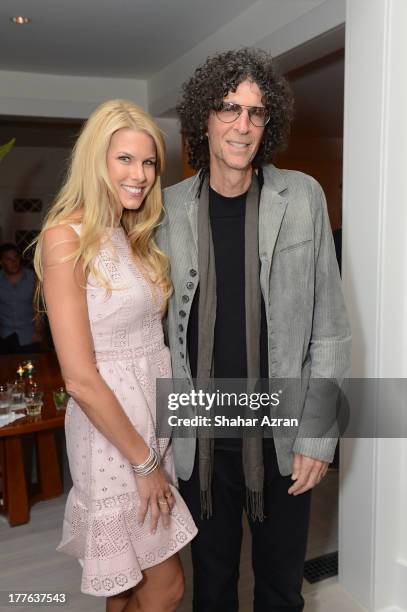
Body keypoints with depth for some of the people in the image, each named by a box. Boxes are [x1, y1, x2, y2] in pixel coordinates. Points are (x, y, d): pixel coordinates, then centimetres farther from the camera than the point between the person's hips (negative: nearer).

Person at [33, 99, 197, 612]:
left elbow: (147, 334, 9)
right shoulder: (66, 237, -16)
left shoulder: (132, 236, 9)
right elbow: (81, 380, -20)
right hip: (111, 431, -7)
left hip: (154, 417, 7)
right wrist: (143, 461, -13)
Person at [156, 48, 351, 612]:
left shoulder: (302, 198, -5)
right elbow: (160, 327, 2)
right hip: (201, 440, 1)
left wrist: (316, 436, -7)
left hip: (282, 439, 0)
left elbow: (329, 327, -4)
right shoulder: (171, 207, -2)